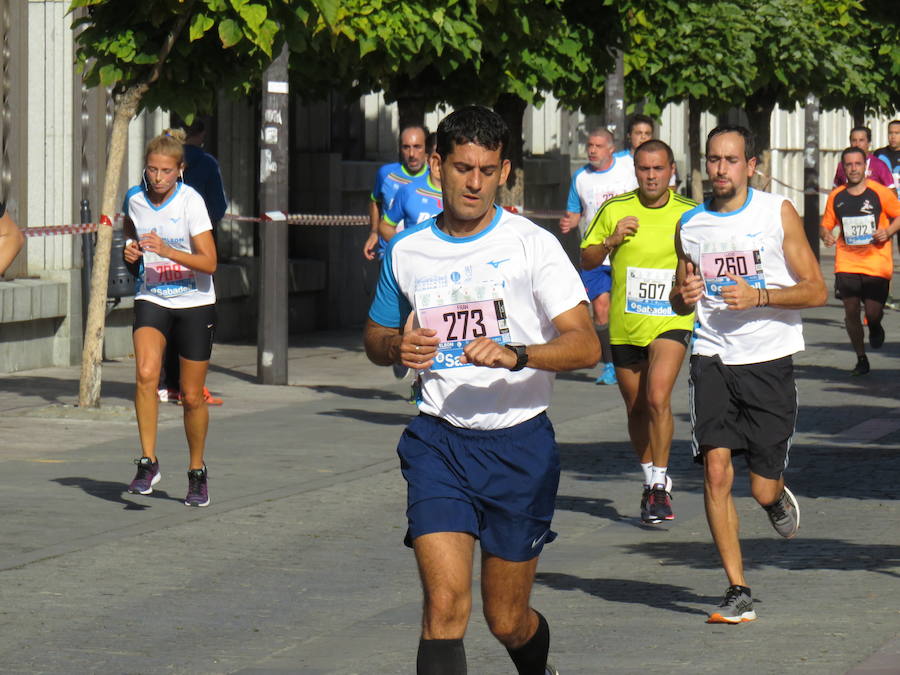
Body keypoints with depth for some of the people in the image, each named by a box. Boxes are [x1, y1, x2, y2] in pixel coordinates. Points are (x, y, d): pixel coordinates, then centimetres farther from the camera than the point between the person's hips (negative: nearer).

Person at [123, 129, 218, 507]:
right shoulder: (134, 200, -1)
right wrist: (131, 252, 0)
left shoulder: (191, 202, -15)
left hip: (194, 305, -3)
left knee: (192, 396, 5)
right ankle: (148, 463, -17)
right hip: (151, 301, 3)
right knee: (146, 373, -23)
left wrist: (166, 250, -31)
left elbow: (209, 262, -19)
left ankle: (197, 472, 25)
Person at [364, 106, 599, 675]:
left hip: (520, 442, -1)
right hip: (438, 441, 2)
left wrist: (514, 355, -29)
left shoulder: (532, 244, -4)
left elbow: (585, 345, -12)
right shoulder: (406, 252, 7)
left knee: (508, 621, 10)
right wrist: (398, 346, -1)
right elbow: (375, 337, 24)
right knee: (446, 606, -17)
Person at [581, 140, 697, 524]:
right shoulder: (614, 210, 0)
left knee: (658, 398, -21)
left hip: (672, 322, -2)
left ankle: (660, 484, -11)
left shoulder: (690, 214, -1)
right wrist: (611, 241, -12)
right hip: (625, 325, 2)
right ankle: (651, 480, 31)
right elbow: (587, 261, 6)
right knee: (636, 408, 11)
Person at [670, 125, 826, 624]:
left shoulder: (778, 213, -2)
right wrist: (684, 296, -4)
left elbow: (815, 291, -3)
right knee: (716, 471, -11)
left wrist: (758, 296, -18)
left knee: (764, 490, -2)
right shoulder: (690, 226, 8)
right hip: (713, 361, 2)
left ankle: (778, 496, 37)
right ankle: (738, 593, -3)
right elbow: (680, 304, 20)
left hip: (769, 362, -2)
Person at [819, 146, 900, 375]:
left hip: (877, 264, -2)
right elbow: (826, 225, 14)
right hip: (847, 265, 2)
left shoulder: (880, 193, -3)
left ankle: (875, 326, 32)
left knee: (873, 313, -6)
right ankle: (861, 359, 16)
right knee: (851, 313, -2)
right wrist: (826, 235, -9)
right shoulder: (836, 197, 5)